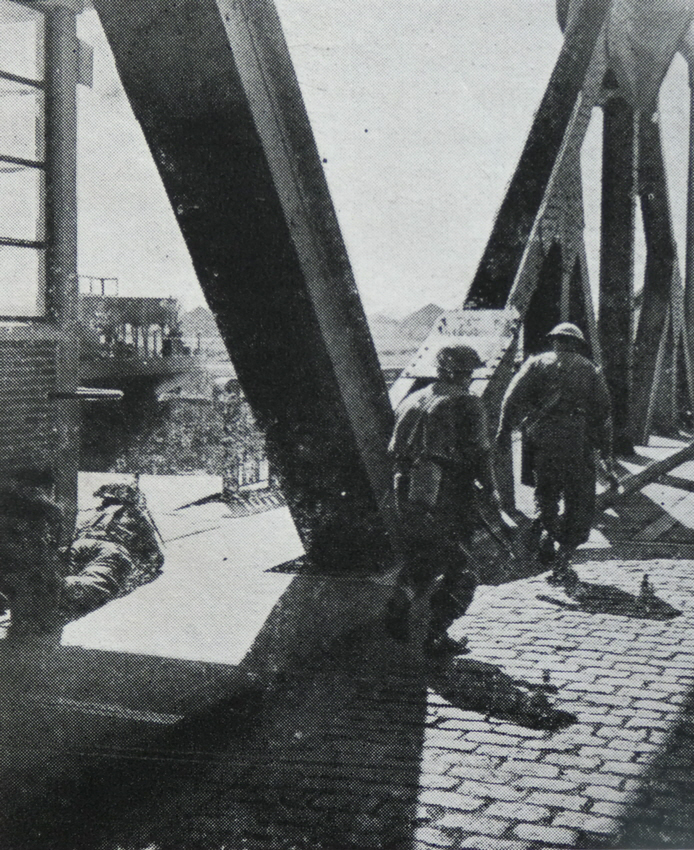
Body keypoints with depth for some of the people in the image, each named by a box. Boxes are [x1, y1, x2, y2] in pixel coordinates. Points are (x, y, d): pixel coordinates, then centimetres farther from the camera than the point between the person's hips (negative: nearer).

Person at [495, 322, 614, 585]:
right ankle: (562, 561, -2)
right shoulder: (590, 369, 14)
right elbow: (603, 410, 9)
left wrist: (504, 429, 2)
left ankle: (546, 529, -6)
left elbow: (513, 396, 1)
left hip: (541, 436, 1)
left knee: (545, 491, 21)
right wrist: (606, 450, 10)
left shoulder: (537, 363, 13)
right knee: (579, 500, 5)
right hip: (577, 440, -1)